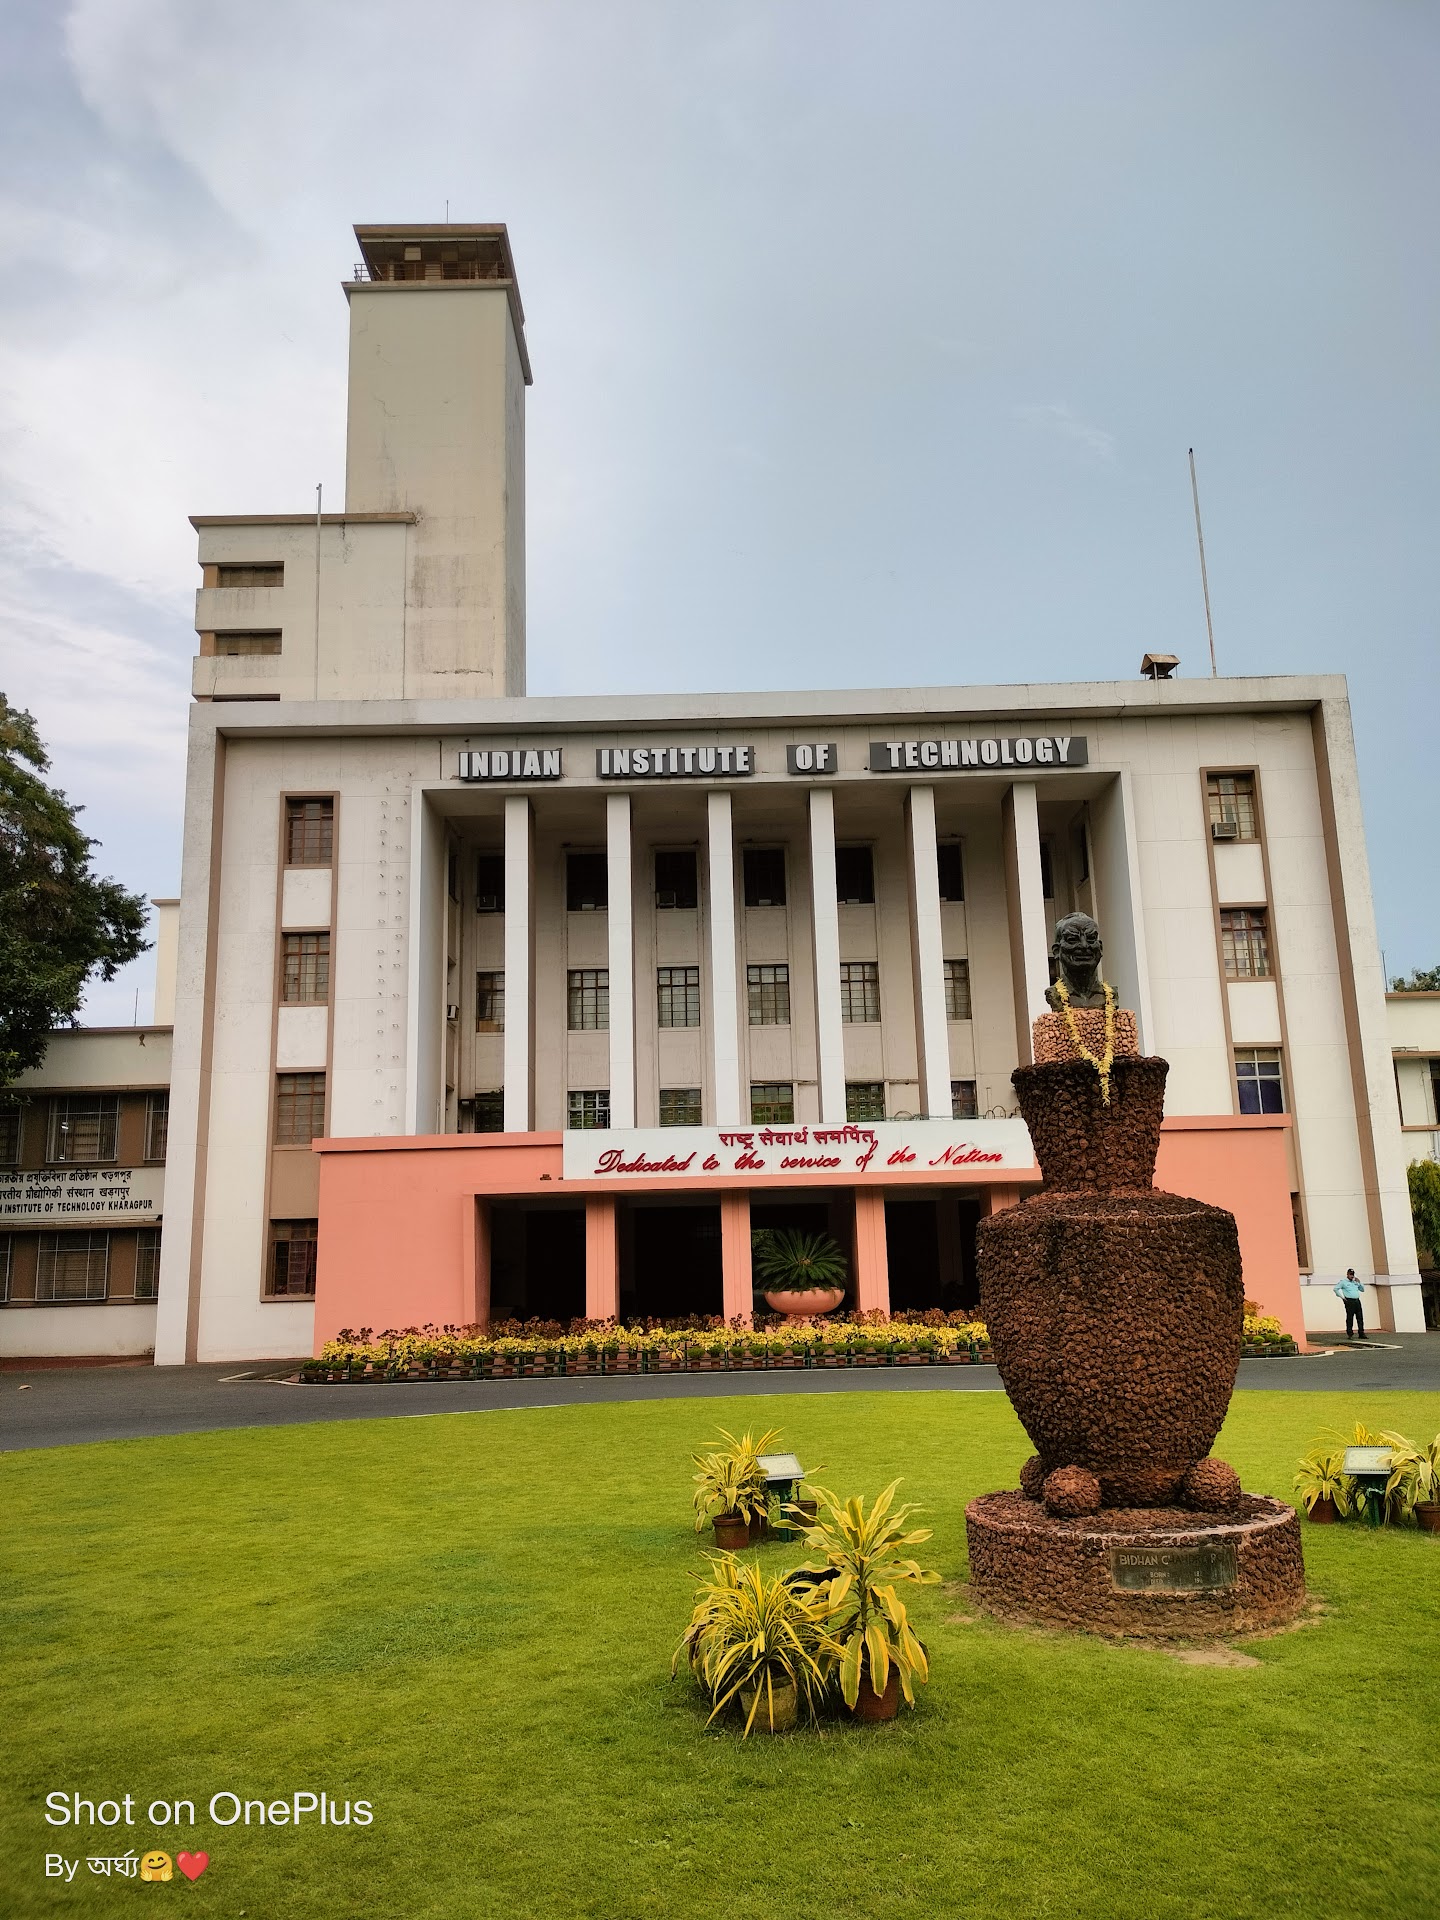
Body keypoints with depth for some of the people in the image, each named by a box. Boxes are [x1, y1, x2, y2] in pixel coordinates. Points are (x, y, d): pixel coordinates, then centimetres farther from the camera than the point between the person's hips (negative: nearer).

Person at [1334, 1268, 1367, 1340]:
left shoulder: (1355, 1282, 20)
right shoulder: (1343, 1282, 2)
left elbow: (1362, 1290, 24)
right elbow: (1336, 1288, -3)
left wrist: (1359, 1282, 10)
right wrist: (1342, 1296, -7)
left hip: (1357, 1301, 6)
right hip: (1349, 1301, -6)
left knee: (1360, 1318, 2)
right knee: (1350, 1318, -5)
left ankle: (1361, 1333, 5)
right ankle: (1349, 1333, -1)